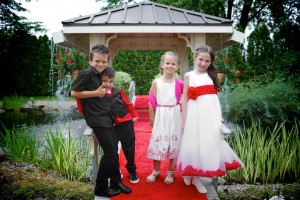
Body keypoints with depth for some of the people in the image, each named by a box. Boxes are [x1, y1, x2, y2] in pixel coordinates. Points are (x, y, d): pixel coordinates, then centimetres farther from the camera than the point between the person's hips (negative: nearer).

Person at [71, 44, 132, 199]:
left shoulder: (98, 75, 14)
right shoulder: (87, 74, -11)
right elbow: (74, 93, -15)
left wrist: (104, 93, 4)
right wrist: (96, 93, -16)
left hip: (106, 118, 9)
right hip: (97, 120, -9)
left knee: (114, 151, 12)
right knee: (110, 152, -7)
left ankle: (116, 182, 26)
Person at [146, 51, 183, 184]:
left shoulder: (179, 84, -3)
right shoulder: (156, 82, -5)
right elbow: (152, 102, -2)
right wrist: (152, 118, 0)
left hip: (174, 117, 1)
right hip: (160, 116, -1)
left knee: (173, 144, 9)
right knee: (157, 143, 6)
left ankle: (170, 172, 27)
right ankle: (156, 171, 27)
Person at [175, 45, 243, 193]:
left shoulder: (211, 75, 11)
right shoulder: (188, 76, 2)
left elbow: (214, 97, 12)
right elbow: (184, 99, -1)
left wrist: (219, 117, 8)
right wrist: (184, 120, -5)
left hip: (211, 114, 4)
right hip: (195, 114, -3)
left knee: (209, 144, 6)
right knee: (194, 143, 3)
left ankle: (196, 177, 20)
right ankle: (189, 172, 26)